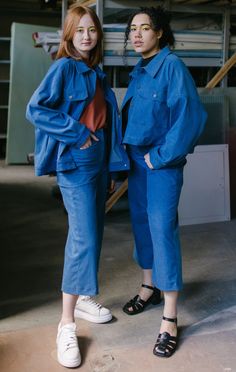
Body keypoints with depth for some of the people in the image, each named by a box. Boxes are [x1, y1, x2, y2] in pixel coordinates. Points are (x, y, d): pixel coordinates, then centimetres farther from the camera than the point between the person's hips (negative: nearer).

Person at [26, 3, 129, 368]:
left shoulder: (96, 73, 14)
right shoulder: (64, 67, -8)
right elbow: (36, 109, -18)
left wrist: (111, 152, 10)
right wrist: (77, 135, -18)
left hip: (99, 161, 8)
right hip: (75, 163, -8)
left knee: (92, 233, 14)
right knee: (83, 238, -13)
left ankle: (82, 298, 30)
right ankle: (67, 324, -4)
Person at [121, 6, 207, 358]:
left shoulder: (172, 66, -12)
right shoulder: (138, 71, 12)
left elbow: (190, 116, -19)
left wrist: (161, 156, -17)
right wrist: (126, 154, 8)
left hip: (163, 163, -8)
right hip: (137, 158, 8)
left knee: (162, 228, -10)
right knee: (141, 222, 14)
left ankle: (169, 319, -3)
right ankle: (150, 286, 34)